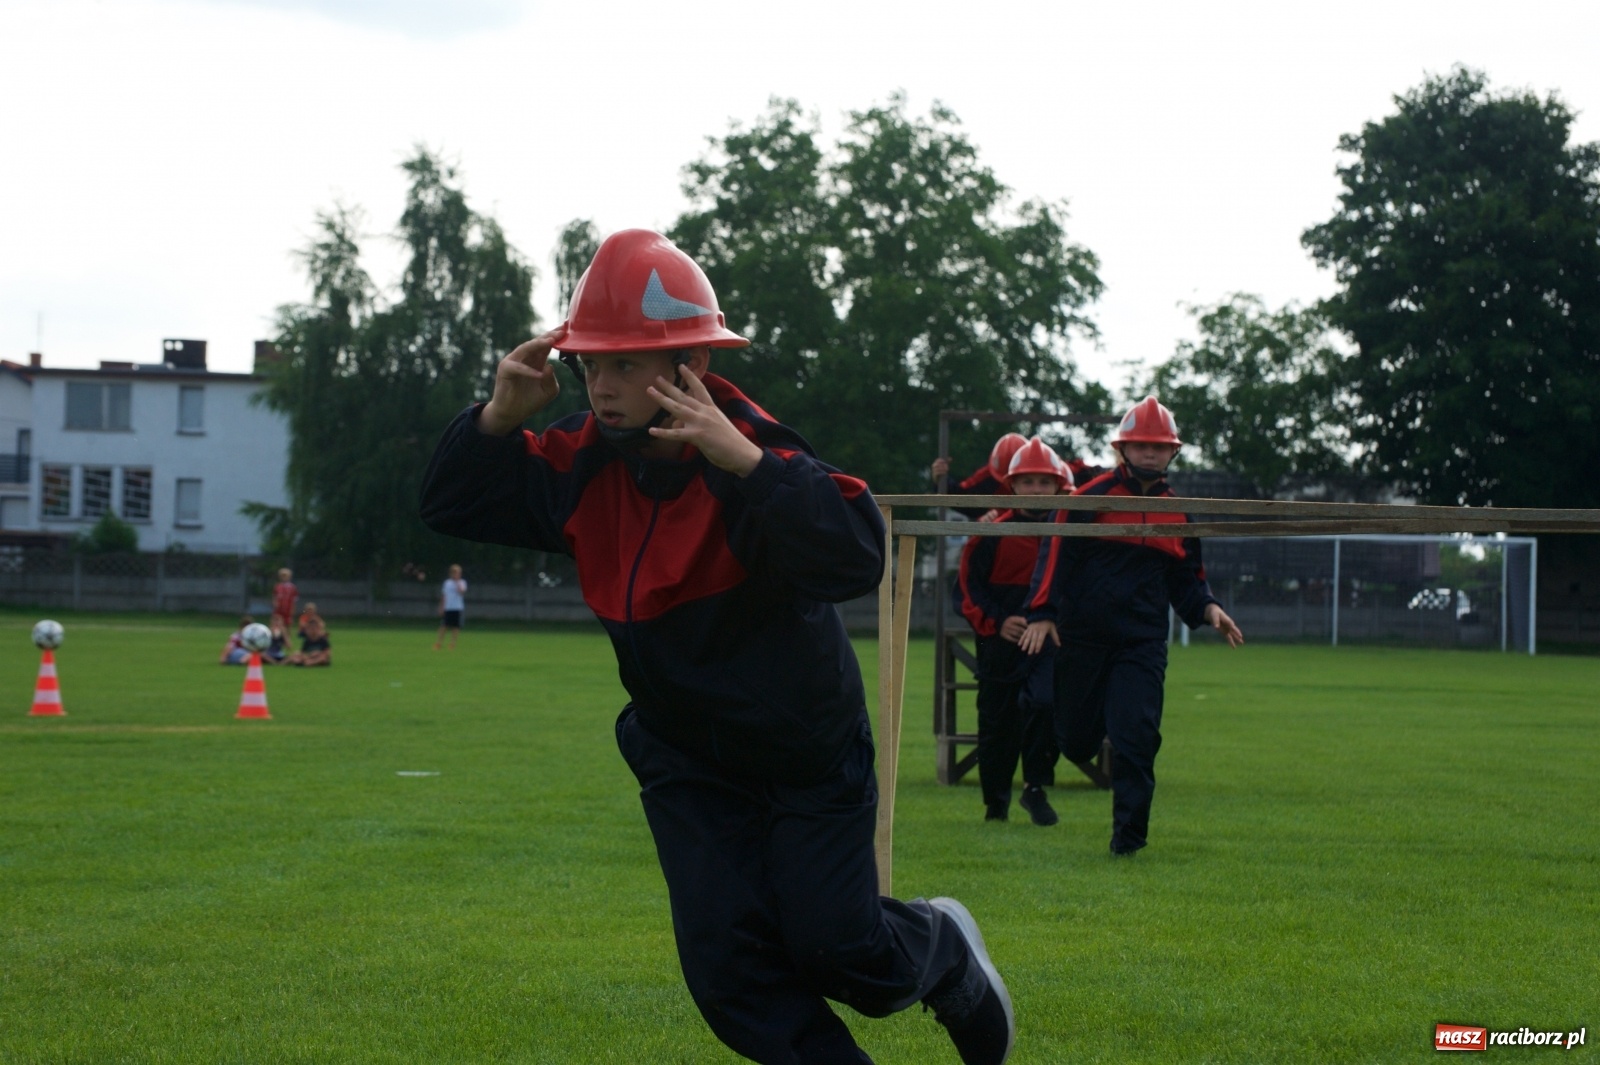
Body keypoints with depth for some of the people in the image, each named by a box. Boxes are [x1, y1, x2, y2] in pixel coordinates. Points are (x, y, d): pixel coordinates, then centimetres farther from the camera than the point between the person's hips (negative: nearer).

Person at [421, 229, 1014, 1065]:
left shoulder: (753, 458, -25)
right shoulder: (583, 465, -8)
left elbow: (857, 559, -41)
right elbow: (449, 506, 0)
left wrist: (744, 461, -49)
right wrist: (499, 418, -18)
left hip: (807, 754, -5)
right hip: (687, 765, 5)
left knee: (836, 950, -2)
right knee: (728, 967, -3)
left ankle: (945, 949, 31)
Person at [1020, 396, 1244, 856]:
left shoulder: (1176, 511, 12)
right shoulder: (1091, 497, -2)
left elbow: (1186, 577, 20)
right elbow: (1056, 554, -4)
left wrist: (1208, 609, 1)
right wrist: (1042, 613, -13)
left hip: (1143, 641, 2)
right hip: (1082, 636, -2)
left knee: (1137, 735, -10)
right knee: (1076, 736, 2)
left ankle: (1129, 834, -4)